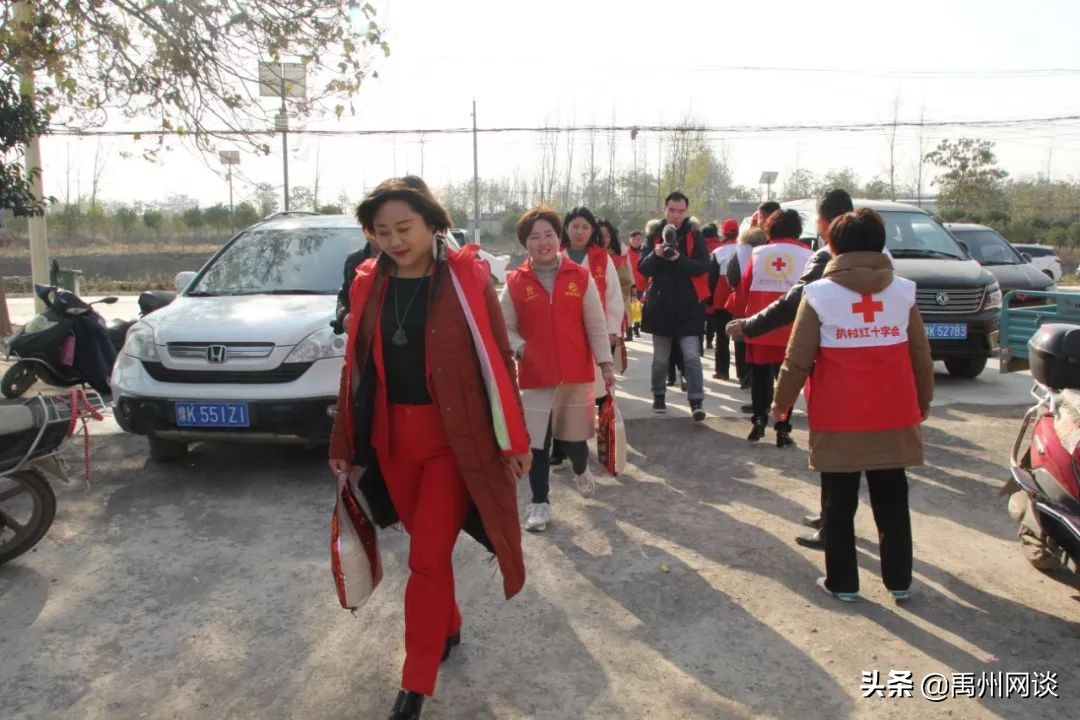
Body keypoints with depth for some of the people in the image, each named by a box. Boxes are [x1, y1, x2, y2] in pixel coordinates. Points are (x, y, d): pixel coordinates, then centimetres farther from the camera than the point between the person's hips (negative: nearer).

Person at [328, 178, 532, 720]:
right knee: (428, 547, 18)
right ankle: (448, 627, 43)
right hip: (390, 438, 4)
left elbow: (498, 360, -6)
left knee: (428, 558, -2)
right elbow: (356, 366, 9)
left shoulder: (467, 277, -8)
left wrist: (513, 439, -6)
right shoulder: (368, 284, 3)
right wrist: (345, 442, 11)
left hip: (453, 438, -4)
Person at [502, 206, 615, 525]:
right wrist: (519, 347, -15)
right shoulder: (515, 283, -2)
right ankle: (540, 504, 14)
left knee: (574, 433, 15)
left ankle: (581, 471, 47)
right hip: (535, 375, -1)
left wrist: (605, 363, 1)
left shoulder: (580, 276, -1)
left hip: (577, 372, 1)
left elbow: (596, 325, 2)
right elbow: (506, 327, 4)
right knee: (537, 441, 1)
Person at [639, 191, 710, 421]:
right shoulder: (654, 236, 4)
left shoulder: (694, 236, 1)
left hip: (688, 307, -2)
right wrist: (656, 255, -24)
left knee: (692, 356, -7)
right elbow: (643, 268, -3)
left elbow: (703, 266, -10)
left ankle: (697, 402, -8)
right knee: (660, 358, 13)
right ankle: (659, 396, 27)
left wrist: (679, 258, -27)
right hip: (660, 306, 2)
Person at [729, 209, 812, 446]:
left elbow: (743, 288, 3)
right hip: (791, 329, -1)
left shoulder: (758, 253, 4)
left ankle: (759, 421, 14)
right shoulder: (807, 255, -1)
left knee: (760, 376, 16)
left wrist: (742, 317, 15)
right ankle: (782, 430, 7)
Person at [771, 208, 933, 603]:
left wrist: (781, 403, 6)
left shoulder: (819, 294, -8)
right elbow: (921, 355, 8)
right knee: (892, 502, 15)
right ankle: (899, 581, 24)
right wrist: (924, 400, 22)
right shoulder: (903, 291, 2)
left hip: (838, 419, -3)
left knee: (839, 504, 9)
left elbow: (798, 360, -7)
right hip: (894, 417, 3)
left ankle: (842, 582, 18)